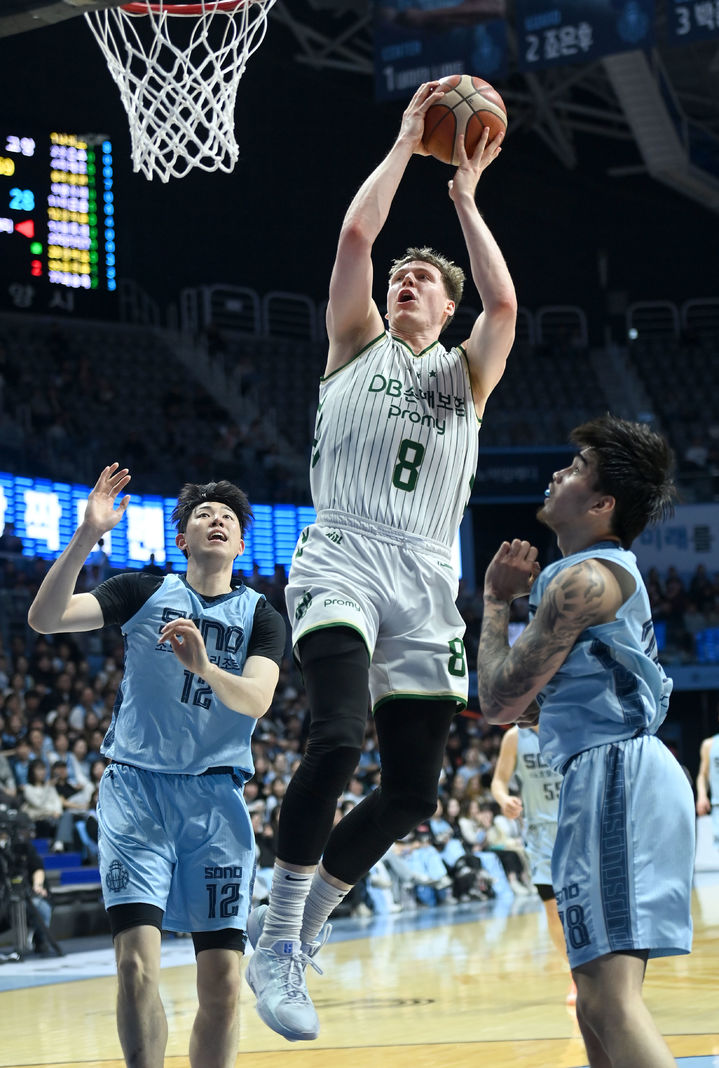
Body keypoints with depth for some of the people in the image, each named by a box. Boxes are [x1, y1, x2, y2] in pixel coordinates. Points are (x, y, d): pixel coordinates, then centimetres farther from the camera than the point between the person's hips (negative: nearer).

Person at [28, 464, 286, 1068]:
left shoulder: (261, 617, 9)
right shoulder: (145, 593, 7)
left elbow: (255, 701, -10)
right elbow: (45, 619, -7)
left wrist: (204, 667, -30)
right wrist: (87, 537, -19)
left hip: (216, 798, 1)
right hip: (137, 791, -1)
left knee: (223, 981, -4)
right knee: (137, 963, -17)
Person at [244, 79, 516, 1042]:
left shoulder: (466, 374, 18)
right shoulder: (358, 346, 15)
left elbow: (504, 301, -2)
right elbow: (356, 234, 1)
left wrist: (466, 196, 6)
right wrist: (406, 144, 9)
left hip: (427, 583, 4)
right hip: (342, 560, -4)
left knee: (412, 793, 0)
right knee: (338, 739, -27)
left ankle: (301, 919, 23)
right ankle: (276, 942, -17)